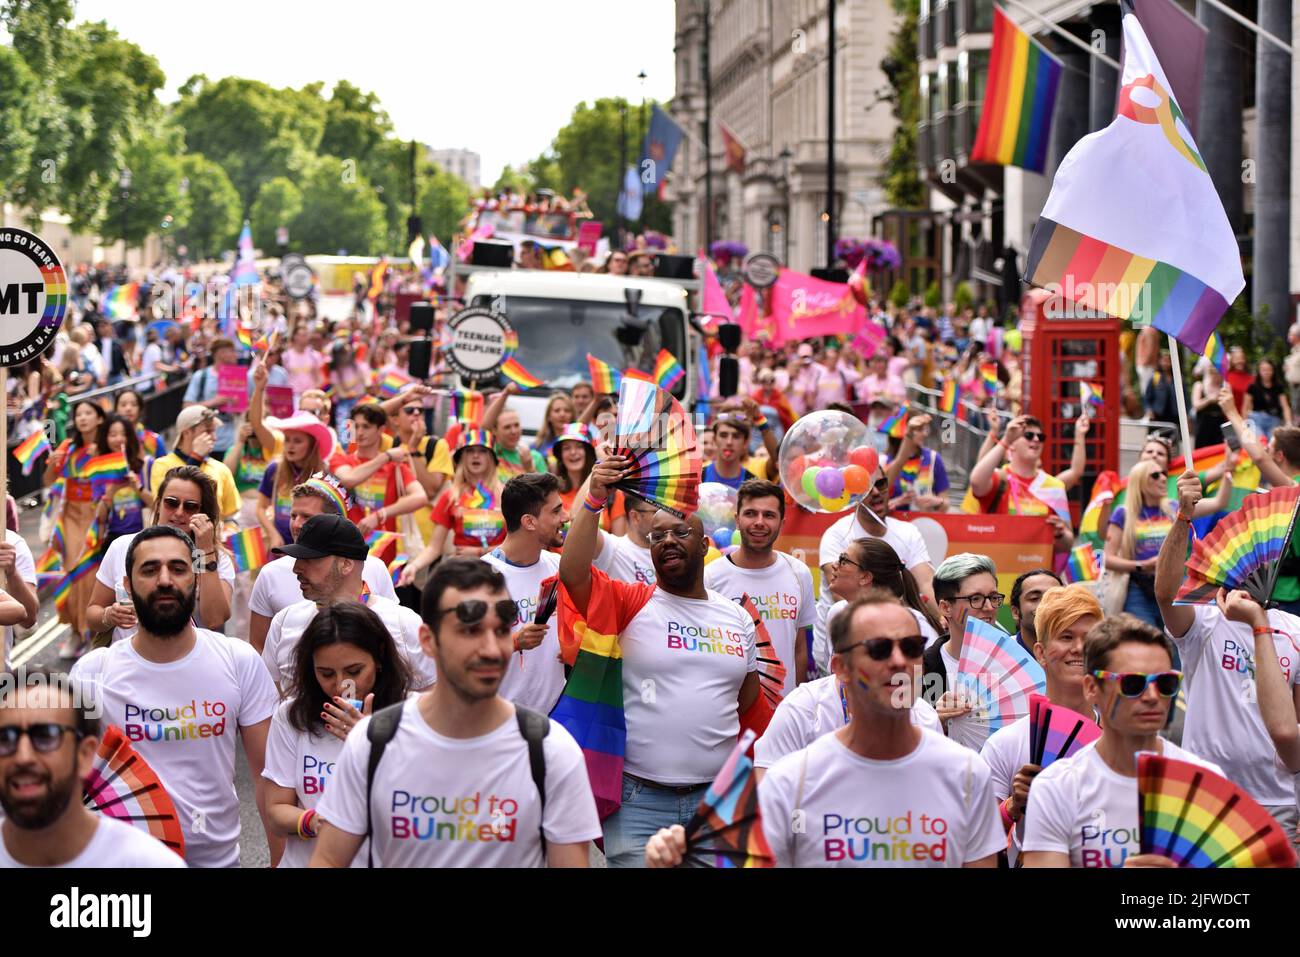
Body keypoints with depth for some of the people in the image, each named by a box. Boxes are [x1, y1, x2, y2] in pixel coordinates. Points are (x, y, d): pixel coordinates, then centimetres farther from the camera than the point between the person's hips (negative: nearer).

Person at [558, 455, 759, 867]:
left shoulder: (737, 617, 12)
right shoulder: (632, 604, 0)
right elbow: (573, 573, -18)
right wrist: (594, 500, -25)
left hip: (717, 799, 3)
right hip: (639, 798, -3)